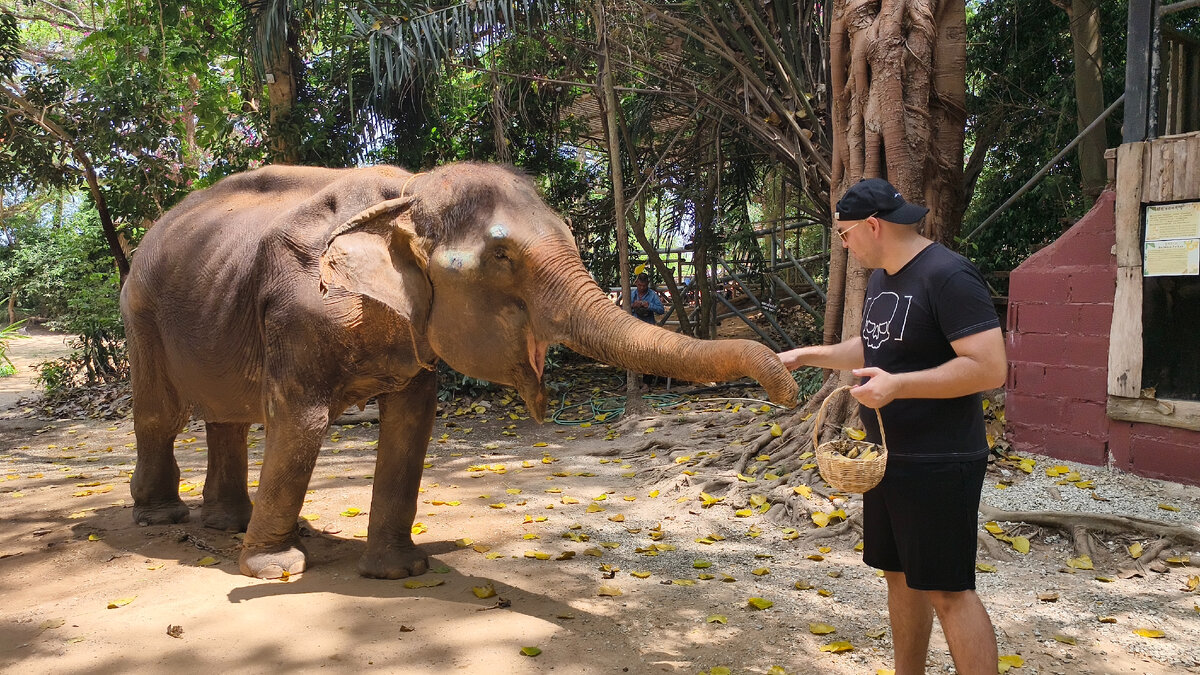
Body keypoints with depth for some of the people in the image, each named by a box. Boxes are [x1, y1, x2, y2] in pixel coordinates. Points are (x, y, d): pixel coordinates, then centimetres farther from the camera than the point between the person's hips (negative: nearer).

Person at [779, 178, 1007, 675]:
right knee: (900, 576, 17)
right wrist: (808, 355, 19)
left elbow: (989, 368, -24)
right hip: (887, 459, 9)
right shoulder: (881, 278, 12)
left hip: (937, 466, -9)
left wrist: (897, 385, -27)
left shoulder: (948, 275, -18)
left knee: (947, 591, -4)